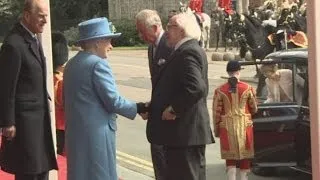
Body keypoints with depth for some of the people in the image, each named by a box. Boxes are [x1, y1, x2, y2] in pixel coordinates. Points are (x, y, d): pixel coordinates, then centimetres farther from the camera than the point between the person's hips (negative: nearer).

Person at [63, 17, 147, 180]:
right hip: (96, 132, -9)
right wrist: (138, 108, -4)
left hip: (75, 131, 9)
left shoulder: (71, 63, 12)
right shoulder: (98, 64, -14)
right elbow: (113, 101, -17)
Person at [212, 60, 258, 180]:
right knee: (245, 157, 10)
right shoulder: (248, 88, -3)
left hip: (227, 126, 0)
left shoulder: (220, 90, -3)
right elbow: (254, 108, 6)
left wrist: (216, 130, 9)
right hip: (245, 126, 0)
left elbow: (216, 112, -1)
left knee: (230, 158, 6)